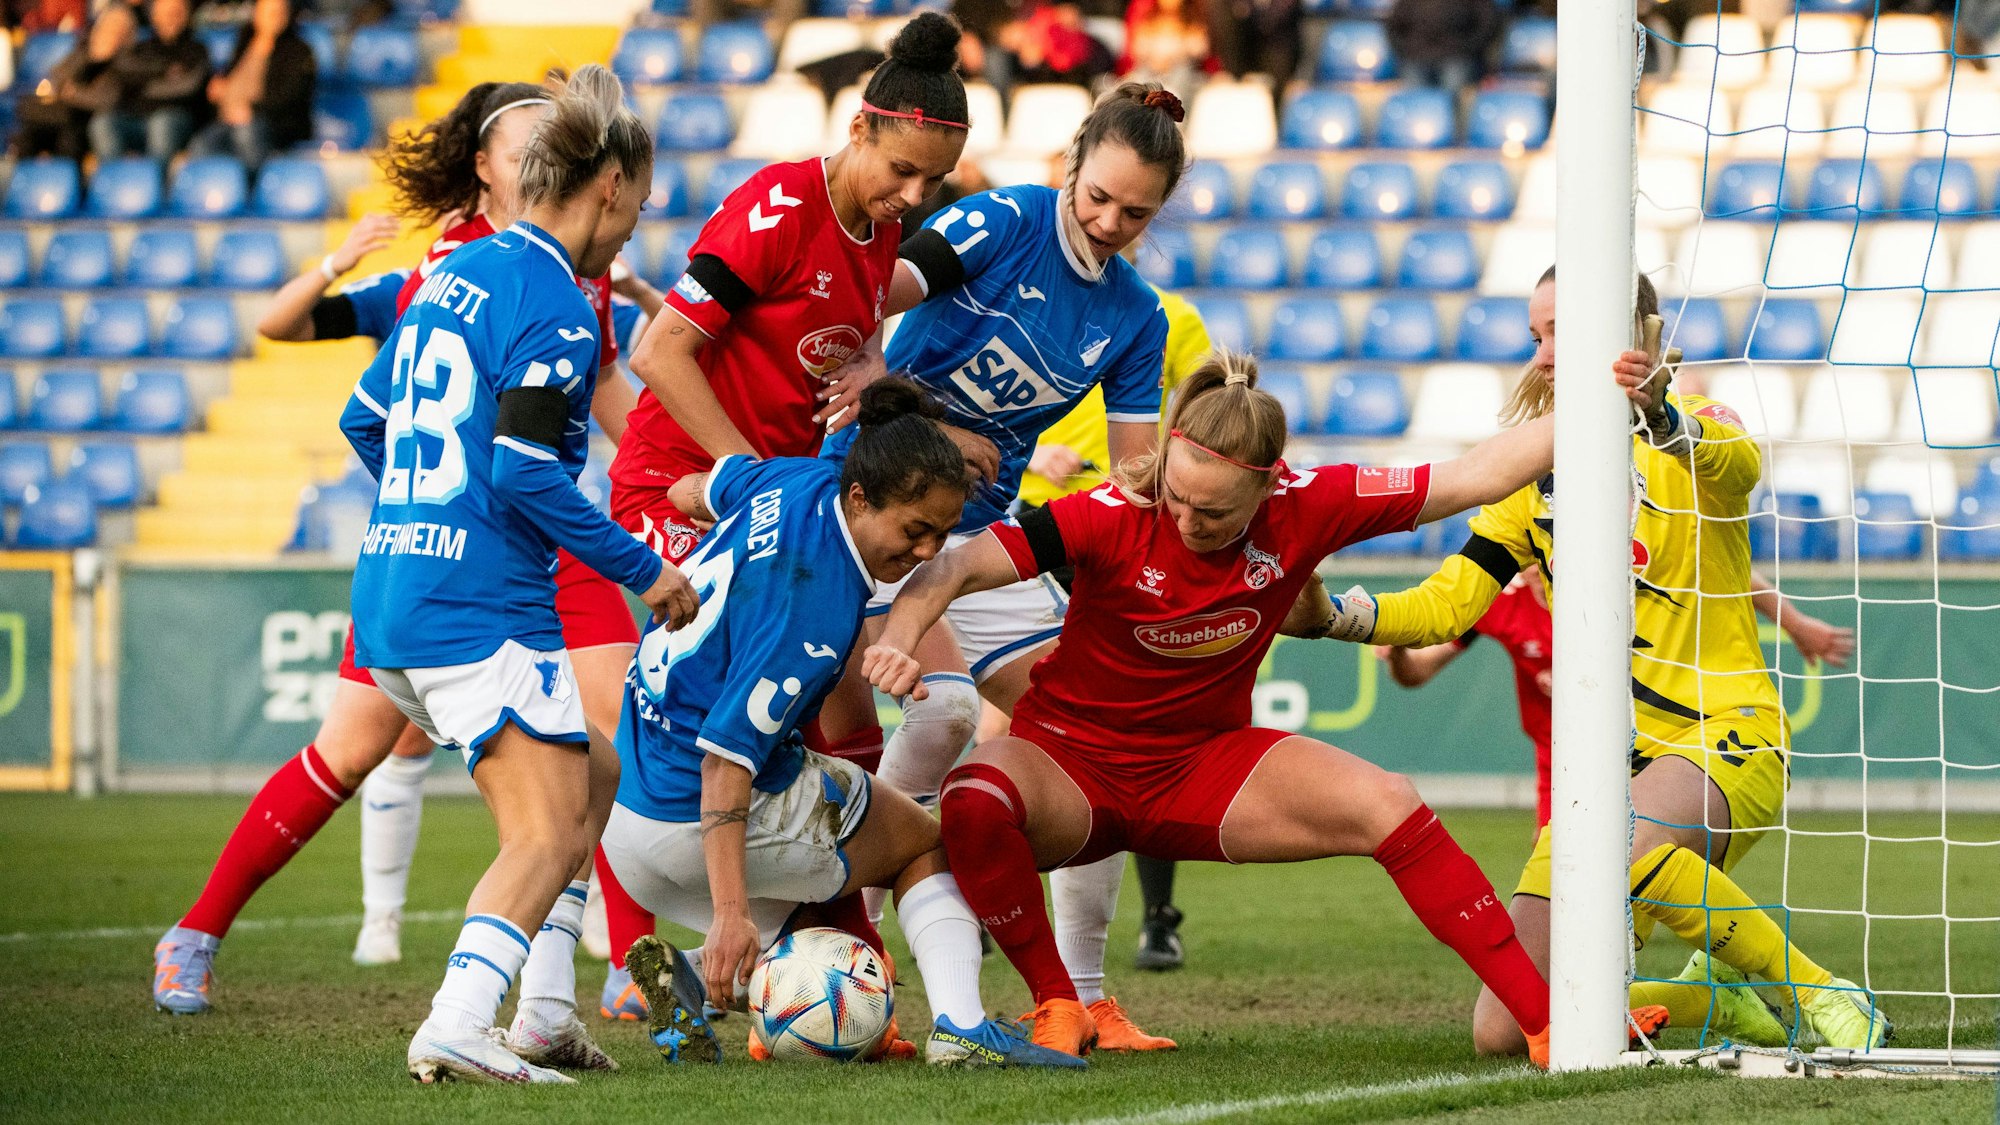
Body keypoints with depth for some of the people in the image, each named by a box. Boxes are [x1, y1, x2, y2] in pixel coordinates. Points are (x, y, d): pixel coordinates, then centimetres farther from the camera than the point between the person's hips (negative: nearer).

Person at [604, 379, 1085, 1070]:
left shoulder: (802, 480, -2)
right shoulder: (815, 606, -27)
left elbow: (689, 493, 21)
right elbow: (724, 761, -29)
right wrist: (732, 913, -30)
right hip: (692, 824, -8)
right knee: (927, 845, 12)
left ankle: (687, 976, -3)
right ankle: (961, 1028, -6)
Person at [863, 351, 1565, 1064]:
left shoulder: (1304, 510, -15)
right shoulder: (1116, 516, -23)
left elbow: (1475, 476, -10)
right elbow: (960, 567, -27)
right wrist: (898, 640, -45)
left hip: (1206, 765, 2)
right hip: (1070, 760, -2)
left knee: (1387, 806, -18)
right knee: (974, 802, -35)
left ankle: (1540, 1017, -13)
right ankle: (1056, 1006, -15)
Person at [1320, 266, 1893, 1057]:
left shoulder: (1691, 439, -5)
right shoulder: (1536, 475, 10)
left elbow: (1736, 464, -31)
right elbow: (1447, 604, 6)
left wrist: (1657, 415, -53)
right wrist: (1325, 614, -12)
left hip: (1726, 731, -6)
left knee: (1622, 850, -41)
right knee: (1504, 1032, -3)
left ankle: (1825, 996, -22)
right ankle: (1712, 995, 22)